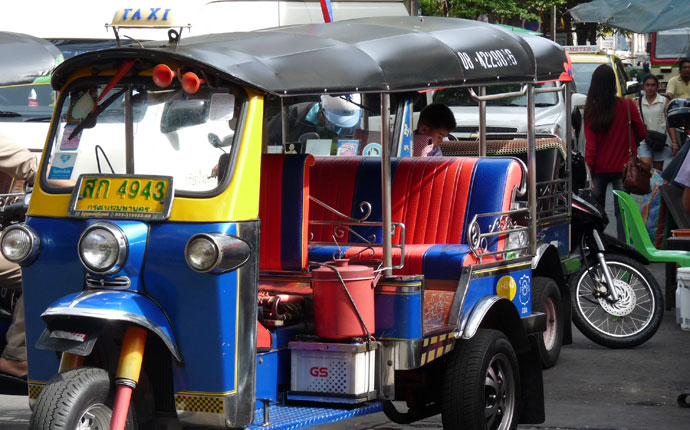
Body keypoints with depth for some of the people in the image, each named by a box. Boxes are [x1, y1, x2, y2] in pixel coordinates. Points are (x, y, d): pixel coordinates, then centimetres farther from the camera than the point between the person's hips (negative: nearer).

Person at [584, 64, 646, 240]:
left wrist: (589, 169, -2)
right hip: (622, 167, -2)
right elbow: (642, 134, 0)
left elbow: (590, 145, -6)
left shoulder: (590, 110, -6)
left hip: (599, 169, 2)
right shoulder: (627, 106, -10)